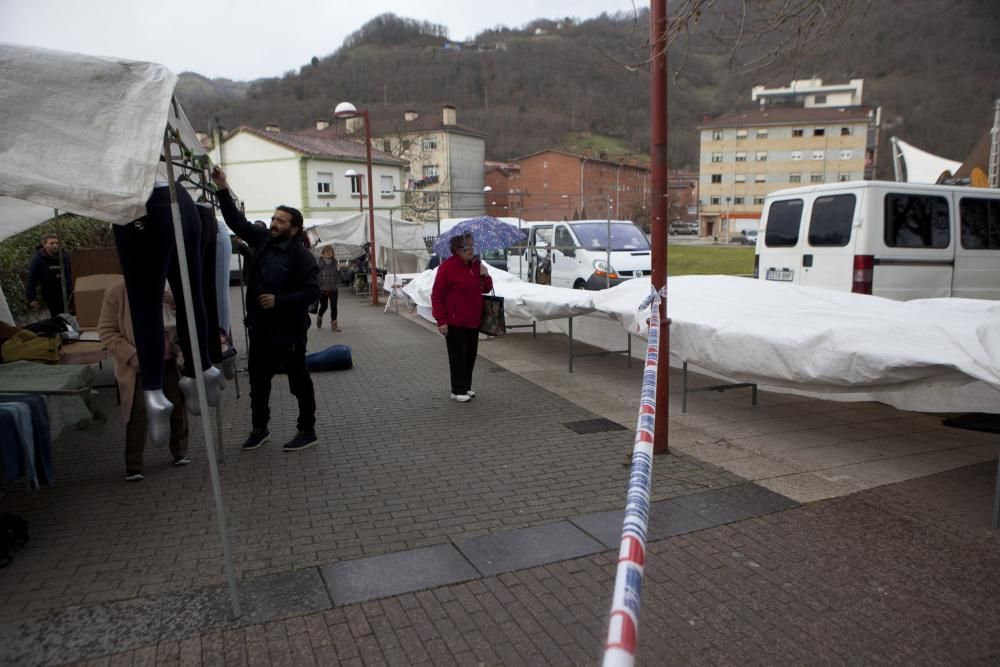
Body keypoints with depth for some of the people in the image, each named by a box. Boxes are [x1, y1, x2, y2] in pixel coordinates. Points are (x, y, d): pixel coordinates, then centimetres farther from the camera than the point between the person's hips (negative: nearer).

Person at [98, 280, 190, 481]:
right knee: (138, 412, -6)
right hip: (138, 366, -3)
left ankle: (179, 452, 31)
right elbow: (107, 330, -7)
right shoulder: (116, 293, -7)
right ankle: (133, 466, 6)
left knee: (177, 406, 11)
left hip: (169, 361, 4)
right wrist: (132, 356, -16)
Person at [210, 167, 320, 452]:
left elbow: (312, 291, -19)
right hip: (260, 328, 7)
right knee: (258, 382, 17)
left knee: (299, 382, 6)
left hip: (289, 331, -7)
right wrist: (223, 190, -1)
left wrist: (279, 300, -24)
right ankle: (259, 428, 34)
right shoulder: (262, 240, 5)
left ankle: (307, 431, 19)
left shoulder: (302, 256, -14)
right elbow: (237, 221, 9)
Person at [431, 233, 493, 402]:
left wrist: (485, 276, -5)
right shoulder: (447, 267, -14)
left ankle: (466, 387, 26)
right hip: (455, 323, -7)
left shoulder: (476, 265, 8)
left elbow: (486, 289, 17)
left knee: (470, 355, 13)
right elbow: (437, 295, -14)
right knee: (458, 356, 0)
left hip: (473, 321, 7)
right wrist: (441, 321, -16)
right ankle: (458, 391, 10)